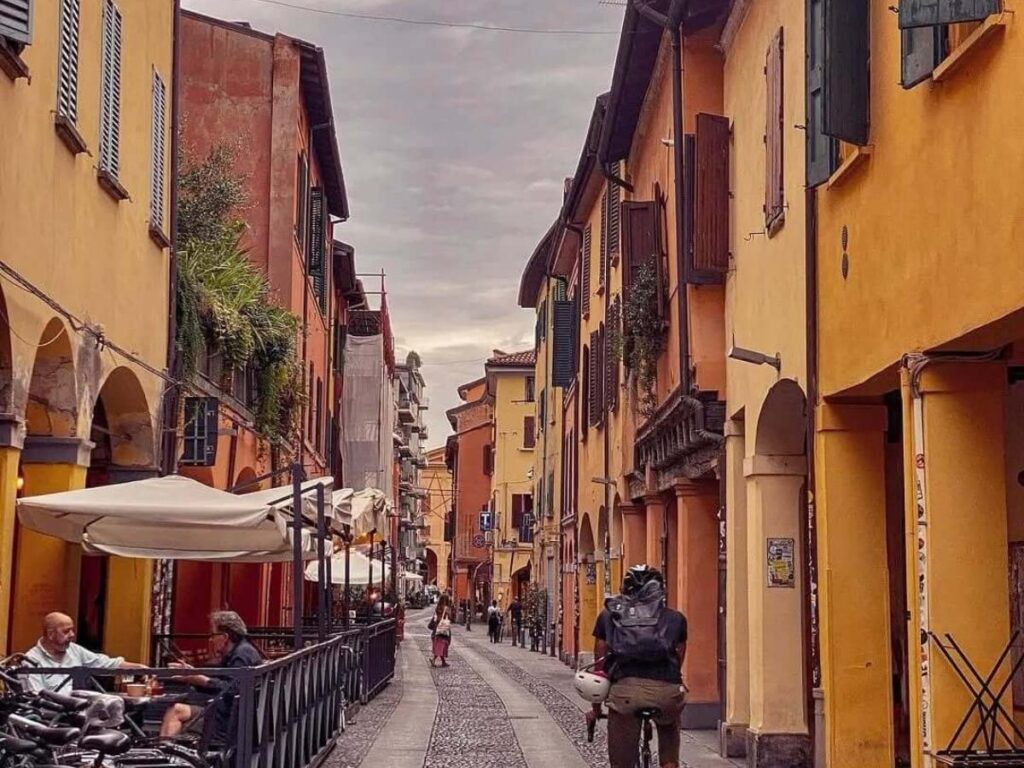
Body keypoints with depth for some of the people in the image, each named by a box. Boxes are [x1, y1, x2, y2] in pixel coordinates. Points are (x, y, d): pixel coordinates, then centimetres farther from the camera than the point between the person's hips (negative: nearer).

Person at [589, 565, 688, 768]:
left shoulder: (609, 615, 23)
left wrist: (596, 709, 39)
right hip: (666, 689, 1)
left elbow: (600, 667, 27)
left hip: (626, 689, -1)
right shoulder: (675, 618, 23)